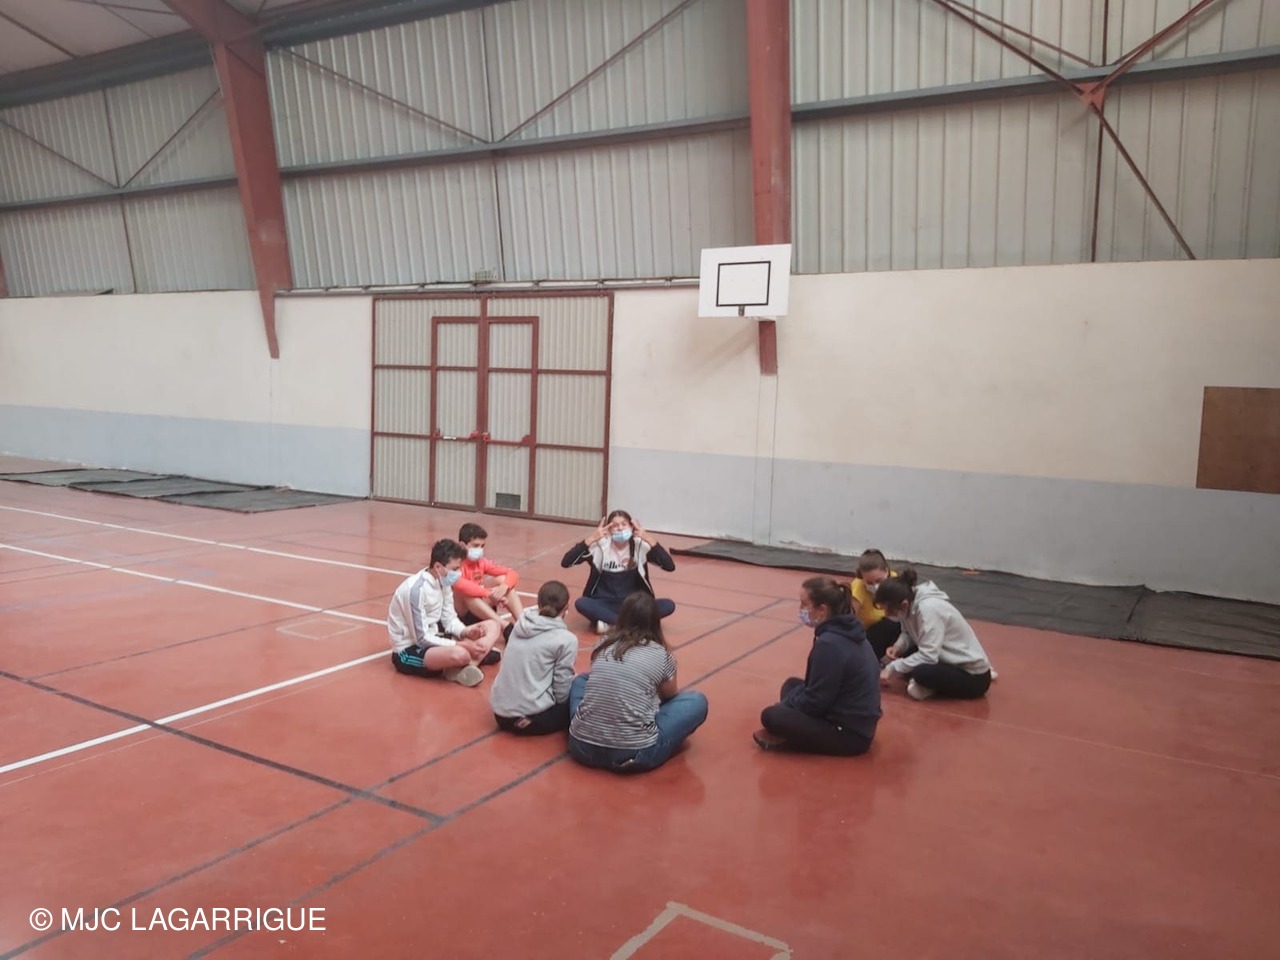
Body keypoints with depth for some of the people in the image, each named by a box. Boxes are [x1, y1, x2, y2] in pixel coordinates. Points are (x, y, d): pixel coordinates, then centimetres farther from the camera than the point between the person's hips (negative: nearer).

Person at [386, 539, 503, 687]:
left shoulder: (443, 581, 3)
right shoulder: (417, 589, -24)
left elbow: (449, 620, 7)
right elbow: (422, 638, -23)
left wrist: (466, 632, -14)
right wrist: (460, 645, -24)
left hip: (433, 639, 10)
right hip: (409, 650, -10)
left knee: (492, 626, 0)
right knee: (459, 654, -41)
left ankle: (466, 667, -21)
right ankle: (477, 657, -7)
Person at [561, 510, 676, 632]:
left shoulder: (641, 546, -6)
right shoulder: (600, 546, -10)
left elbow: (670, 567, -15)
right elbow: (565, 563, -19)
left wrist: (649, 540, -23)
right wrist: (591, 539, -26)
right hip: (606, 605, -2)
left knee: (668, 606, -24)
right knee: (581, 603, -33)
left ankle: (609, 623, -28)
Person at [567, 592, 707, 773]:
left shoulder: (603, 645, 8)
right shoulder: (661, 654, 0)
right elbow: (670, 695, 21)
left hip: (582, 747, 3)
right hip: (634, 754, -3)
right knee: (697, 700, 13)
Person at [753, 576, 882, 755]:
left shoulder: (830, 643, -26)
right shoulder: (845, 630, 4)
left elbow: (815, 702, -20)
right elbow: (818, 688, 14)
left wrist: (785, 705, -3)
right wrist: (788, 704, 7)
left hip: (850, 734, -10)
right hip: (858, 721, 10)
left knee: (771, 716, -13)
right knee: (792, 685, 19)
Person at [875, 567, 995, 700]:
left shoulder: (928, 608, -29)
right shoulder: (910, 600, -6)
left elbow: (928, 657, -30)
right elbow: (908, 634, 9)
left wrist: (892, 669, -22)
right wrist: (898, 647, -12)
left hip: (973, 676, -9)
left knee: (920, 673, -32)